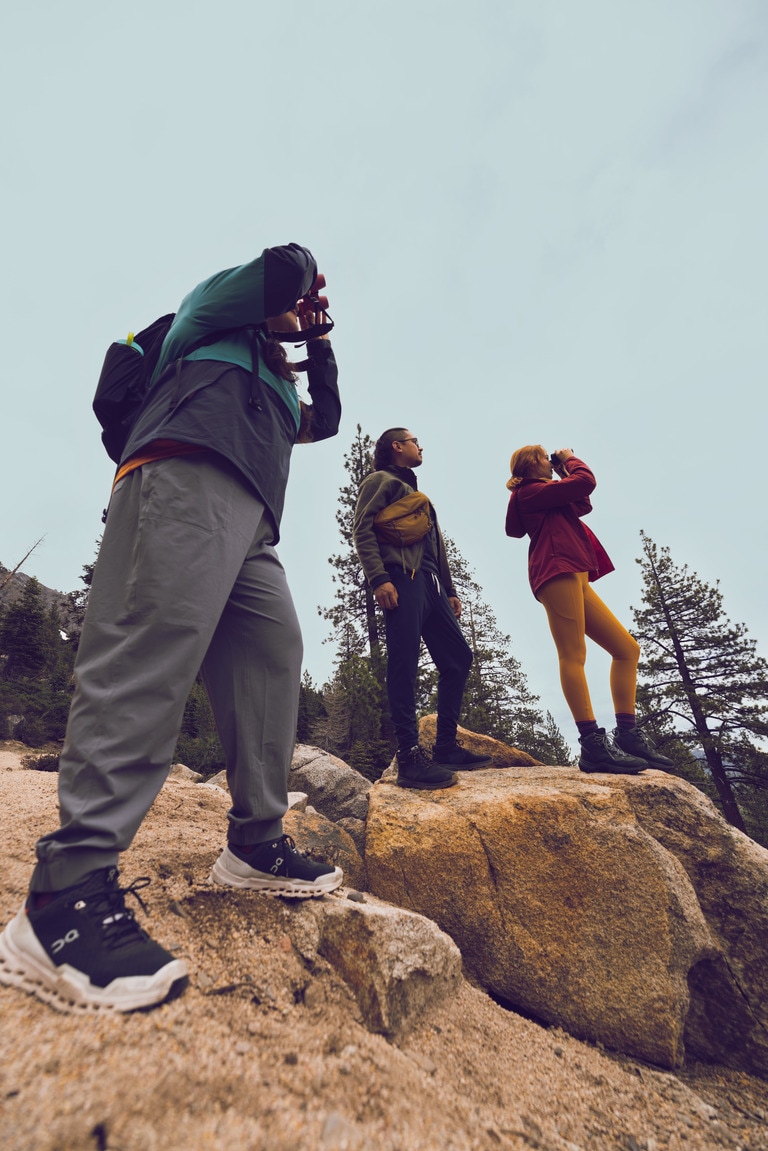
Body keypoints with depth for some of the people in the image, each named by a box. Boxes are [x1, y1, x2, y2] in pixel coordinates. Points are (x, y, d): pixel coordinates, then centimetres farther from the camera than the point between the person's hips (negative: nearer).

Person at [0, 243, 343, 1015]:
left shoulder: (275, 386, 43)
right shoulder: (213, 321, 27)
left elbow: (326, 419, 43)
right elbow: (280, 268, 14)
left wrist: (318, 344, 46)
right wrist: (299, 278, 38)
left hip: (251, 519, 8)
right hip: (188, 479, -7)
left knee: (275, 657, -7)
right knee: (153, 649, -24)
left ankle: (256, 844, -2)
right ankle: (67, 889, -23)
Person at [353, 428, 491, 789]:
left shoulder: (417, 494, 34)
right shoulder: (381, 480, 10)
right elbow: (362, 529, -7)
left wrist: (450, 591, 19)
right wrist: (378, 578, -20)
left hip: (430, 583, 9)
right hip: (402, 579, -9)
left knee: (458, 658, 5)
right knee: (404, 664, -15)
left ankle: (446, 747, 10)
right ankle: (409, 758, -13)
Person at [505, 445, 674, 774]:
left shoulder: (541, 497, 32)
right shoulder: (530, 491, 4)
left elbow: (583, 504, 32)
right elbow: (585, 482, -4)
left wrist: (563, 471, 29)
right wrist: (568, 459, 16)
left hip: (573, 576, 10)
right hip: (559, 571, -10)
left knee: (627, 649, 3)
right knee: (573, 654, -17)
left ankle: (627, 735, 2)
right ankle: (594, 744, -21)